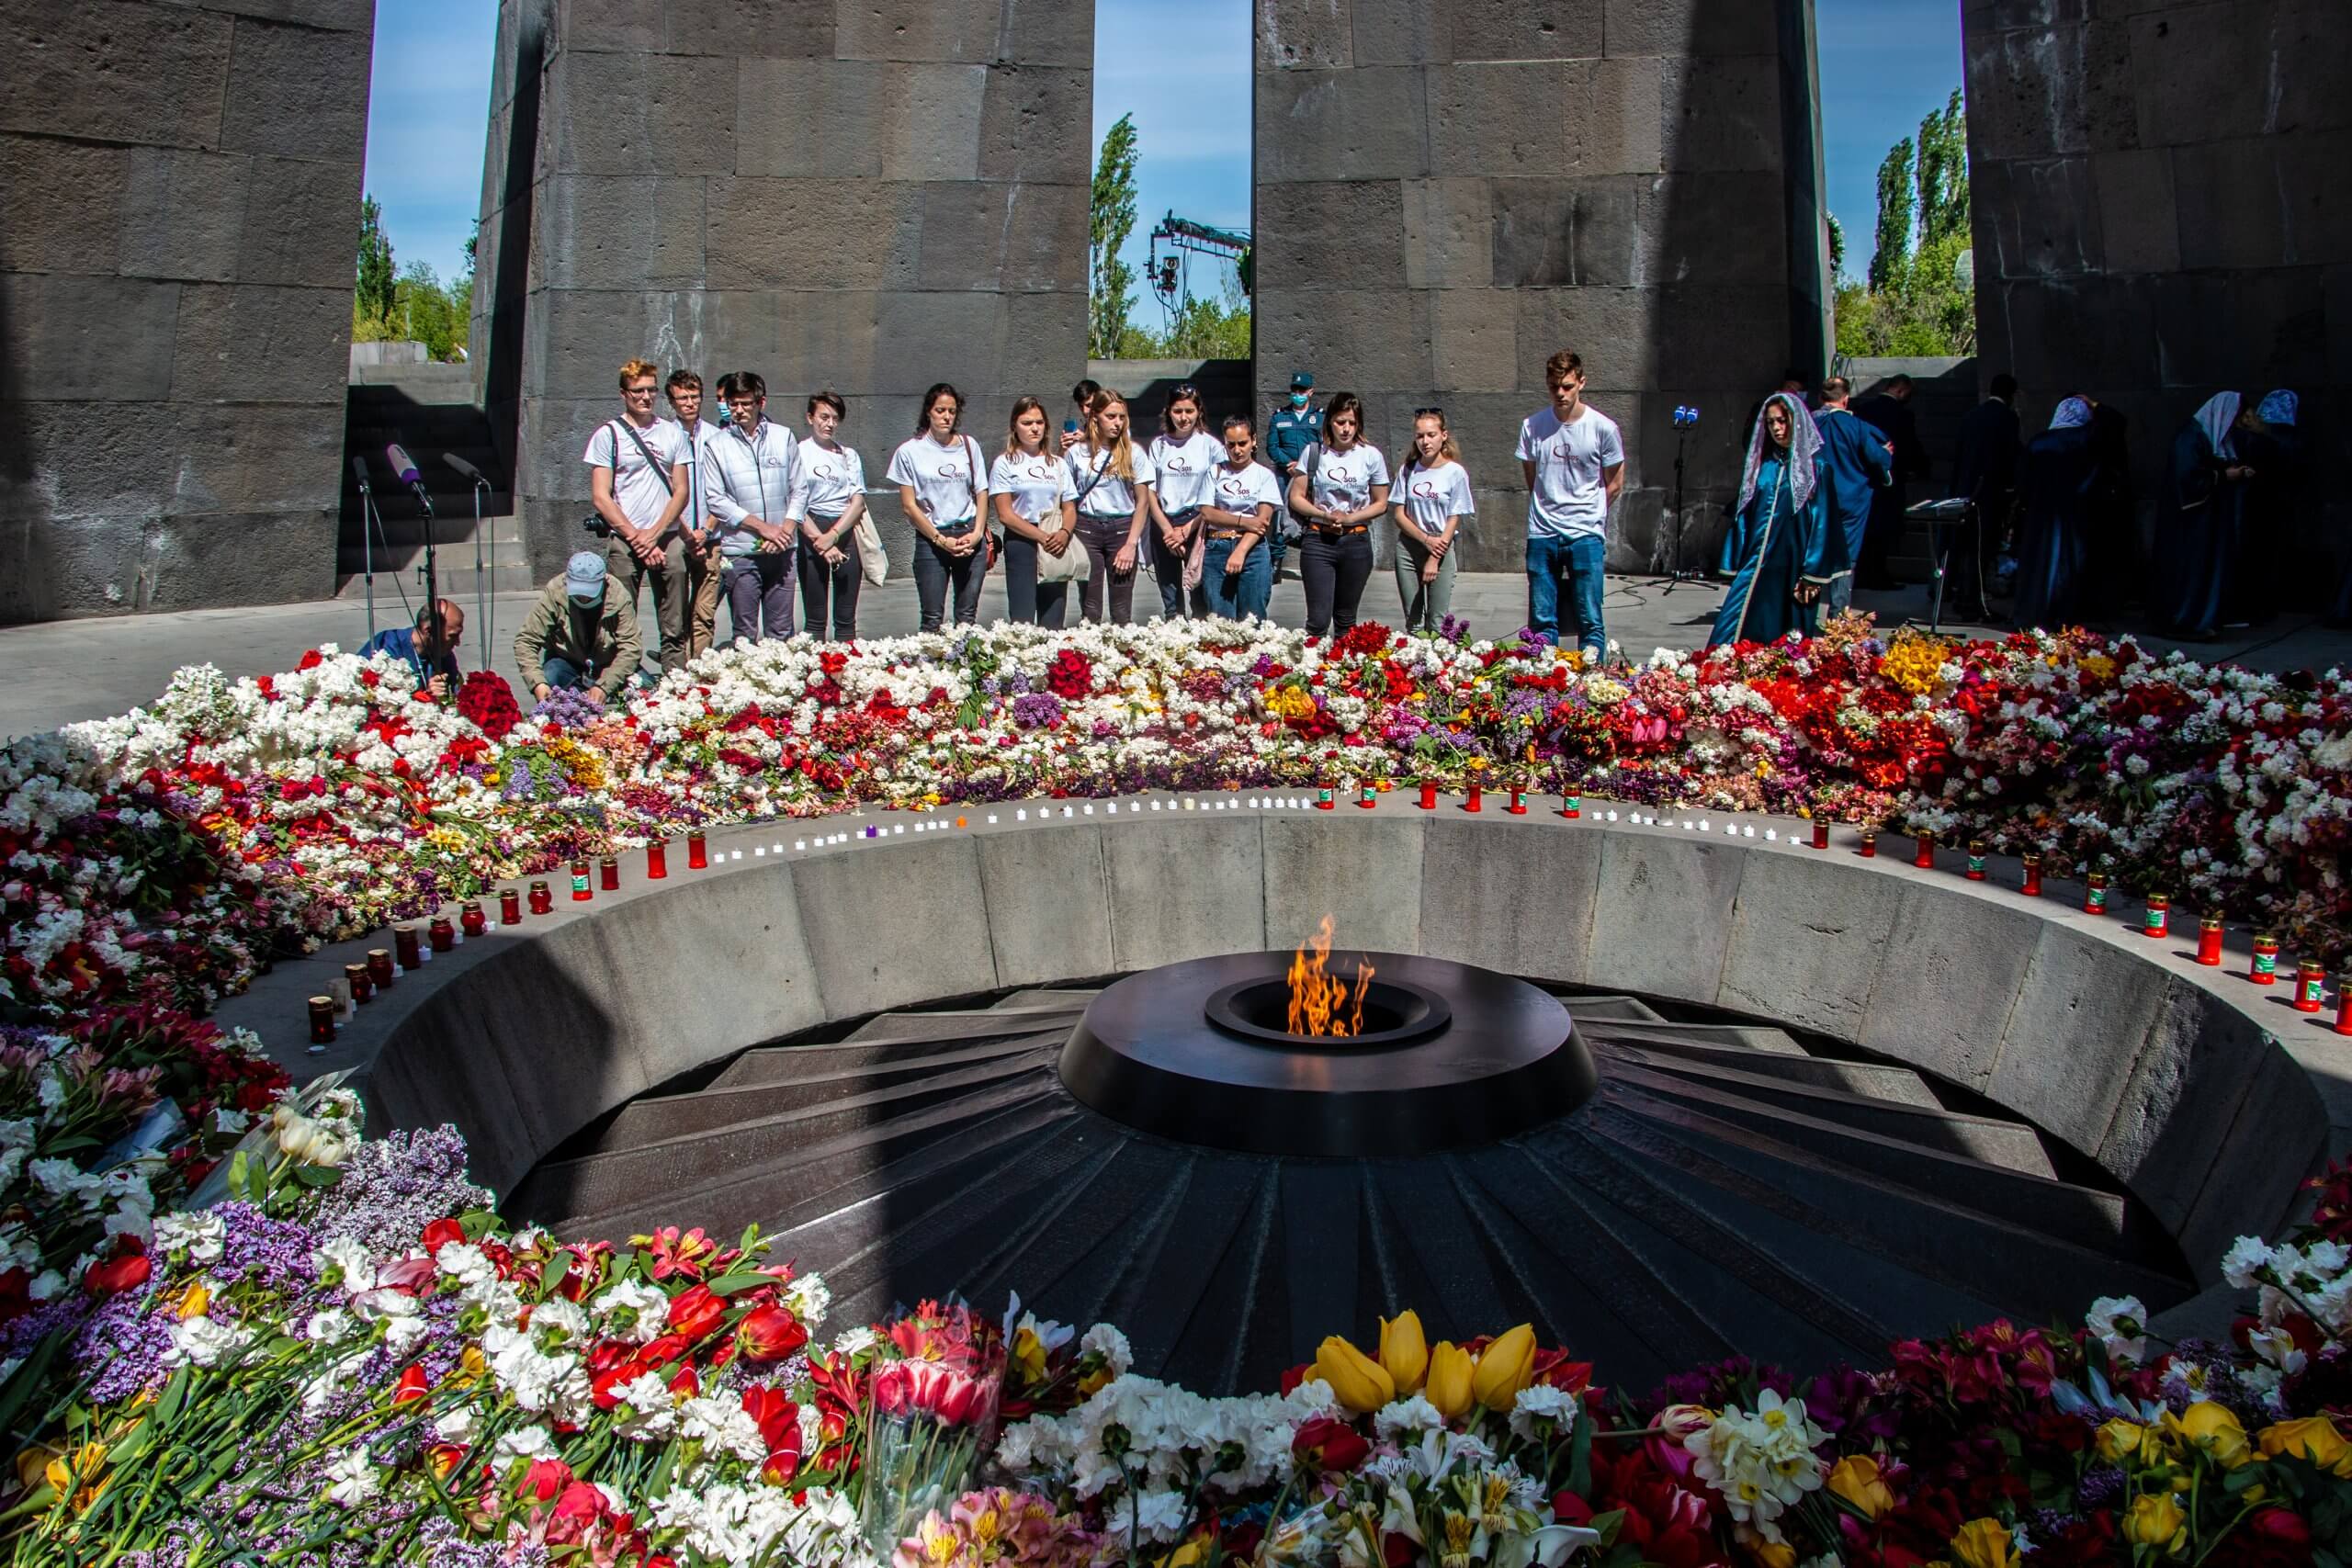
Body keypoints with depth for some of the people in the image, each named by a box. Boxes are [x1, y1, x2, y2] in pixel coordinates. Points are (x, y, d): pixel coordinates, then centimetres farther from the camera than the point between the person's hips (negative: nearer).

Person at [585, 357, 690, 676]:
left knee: (675, 631, 1)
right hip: (624, 541, -2)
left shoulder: (673, 433, 12)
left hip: (668, 538, 2)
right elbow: (601, 497, -1)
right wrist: (637, 537, -9)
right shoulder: (607, 434, 4)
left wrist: (654, 534, -6)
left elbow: (681, 491, 8)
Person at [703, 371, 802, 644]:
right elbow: (717, 500, -3)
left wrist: (785, 529, -6)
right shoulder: (718, 445, 1)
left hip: (781, 550, 2)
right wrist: (763, 526, -9)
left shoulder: (783, 437, 7)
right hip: (740, 552, -2)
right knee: (745, 633, 2)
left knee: (781, 631, 5)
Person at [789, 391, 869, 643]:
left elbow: (858, 501, 3)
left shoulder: (849, 455, 13)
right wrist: (820, 541, -13)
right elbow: (795, 507, -4)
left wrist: (833, 535, -10)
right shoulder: (800, 453, 2)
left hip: (847, 533, 3)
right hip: (813, 532, -3)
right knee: (815, 619, -2)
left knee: (846, 619, 3)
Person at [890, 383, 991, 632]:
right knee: (933, 618, -5)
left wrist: (977, 533, -3)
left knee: (967, 615, 1)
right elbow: (909, 505, -1)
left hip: (971, 536, 2)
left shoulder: (969, 445, 9)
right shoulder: (909, 451, 0)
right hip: (931, 539, -2)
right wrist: (941, 540, -8)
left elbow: (981, 492, 12)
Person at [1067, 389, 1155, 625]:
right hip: (1087, 529, 0)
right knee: (1090, 608, 0)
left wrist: (1131, 544, -5)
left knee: (1121, 610, 1)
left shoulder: (1134, 453, 2)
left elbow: (1143, 501, 2)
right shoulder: (1077, 452, 3)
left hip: (1122, 529, 0)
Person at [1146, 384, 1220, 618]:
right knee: (1170, 603, 6)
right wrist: (1167, 530, -6)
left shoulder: (1211, 445, 0)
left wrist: (1187, 530, -7)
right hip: (1163, 526, 3)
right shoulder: (1159, 445, 7)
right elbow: (1150, 493, 5)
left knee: (1201, 595, -5)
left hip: (1197, 526, -2)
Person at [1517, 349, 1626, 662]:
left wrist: (1585, 513, 9)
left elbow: (1614, 483, 8)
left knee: (1590, 621, -2)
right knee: (1541, 621, 5)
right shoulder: (1532, 426, 3)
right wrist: (1549, 511, 9)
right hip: (1542, 536, 2)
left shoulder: (1603, 428, -3)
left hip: (1586, 536, -2)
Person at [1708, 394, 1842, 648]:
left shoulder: (1815, 465, -3)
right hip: (1756, 564, 4)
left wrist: (1814, 574, -12)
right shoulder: (1761, 463, 11)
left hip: (1793, 567, -4)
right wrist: (1734, 566, 8)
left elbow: (1823, 521, -8)